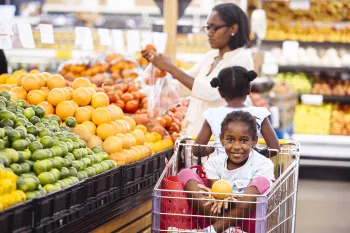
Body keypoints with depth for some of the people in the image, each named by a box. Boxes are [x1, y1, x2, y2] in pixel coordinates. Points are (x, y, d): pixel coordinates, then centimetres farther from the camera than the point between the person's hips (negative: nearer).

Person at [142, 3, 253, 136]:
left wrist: (170, 68, -20)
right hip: (194, 132, 7)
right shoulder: (211, 56, 13)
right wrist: (156, 61, 9)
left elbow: (211, 92, -22)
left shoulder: (242, 59, -11)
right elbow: (187, 79, 25)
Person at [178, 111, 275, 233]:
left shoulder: (263, 164, -1)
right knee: (186, 174, -8)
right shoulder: (214, 163, 8)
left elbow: (253, 198, -13)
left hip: (246, 222, -2)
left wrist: (230, 199, -32)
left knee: (262, 182, -27)